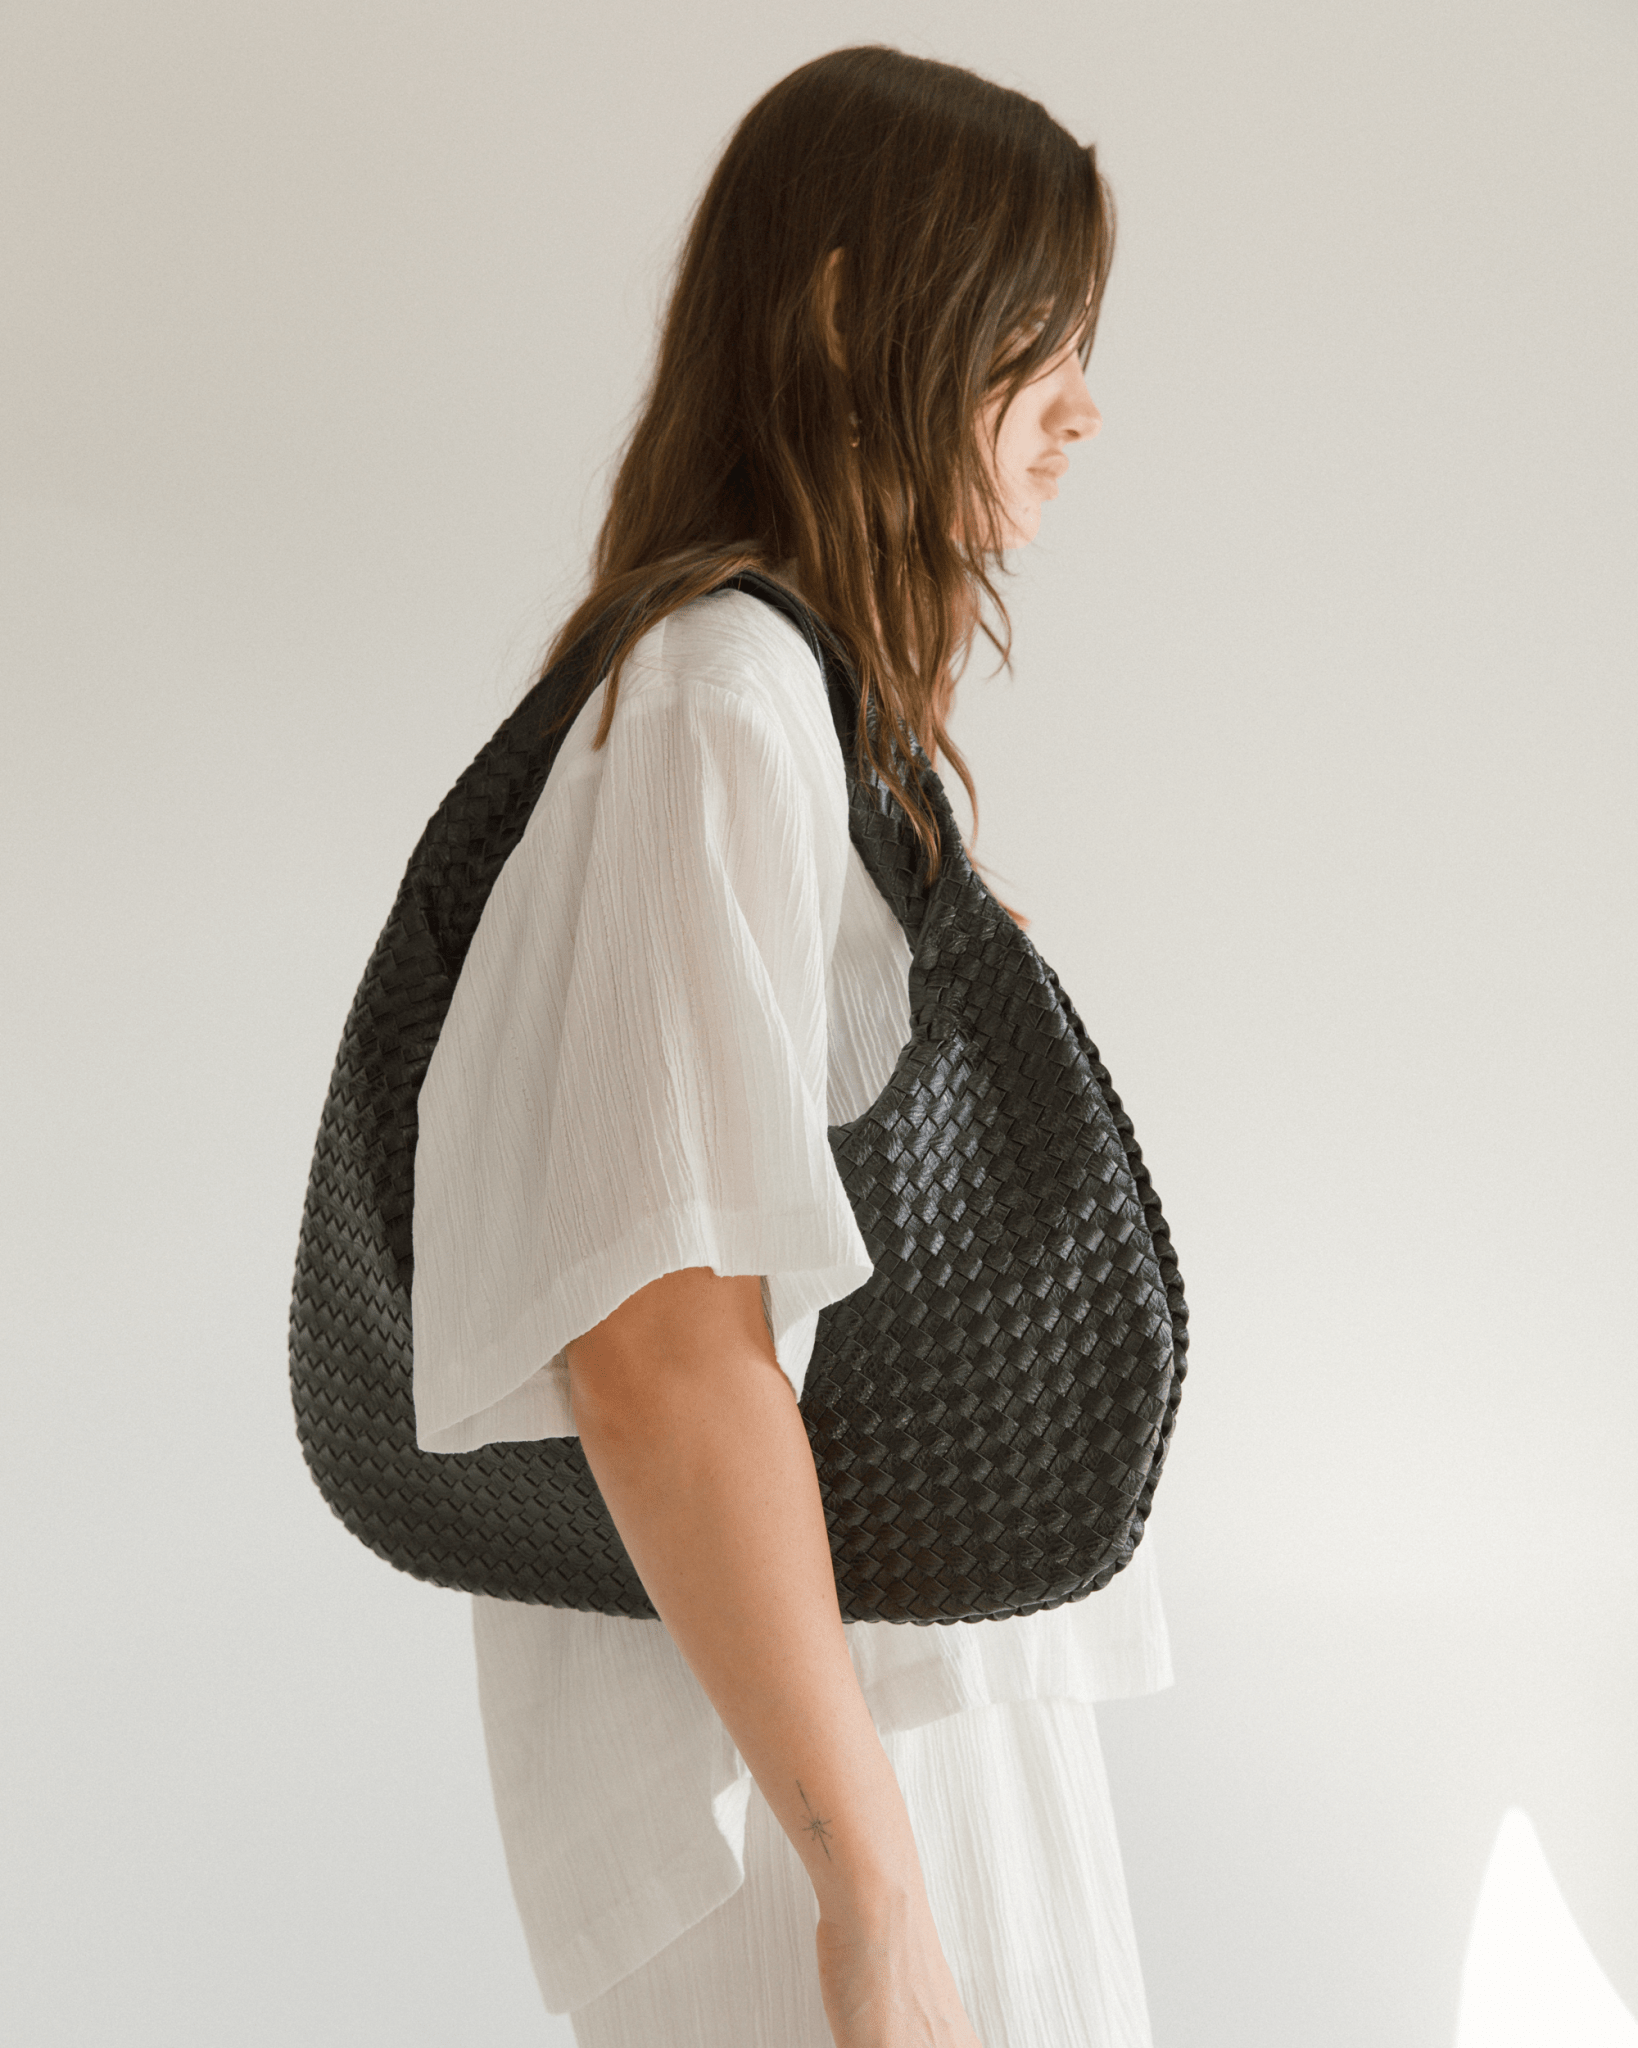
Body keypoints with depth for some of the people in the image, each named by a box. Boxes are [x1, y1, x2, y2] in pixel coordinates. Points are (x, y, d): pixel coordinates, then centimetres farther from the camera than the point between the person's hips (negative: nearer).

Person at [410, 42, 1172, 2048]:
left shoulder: (829, 685, 10)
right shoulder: (725, 700, -19)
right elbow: (658, 1348, -26)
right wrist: (872, 1884, -22)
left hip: (919, 1665, 9)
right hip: (797, 1713, -9)